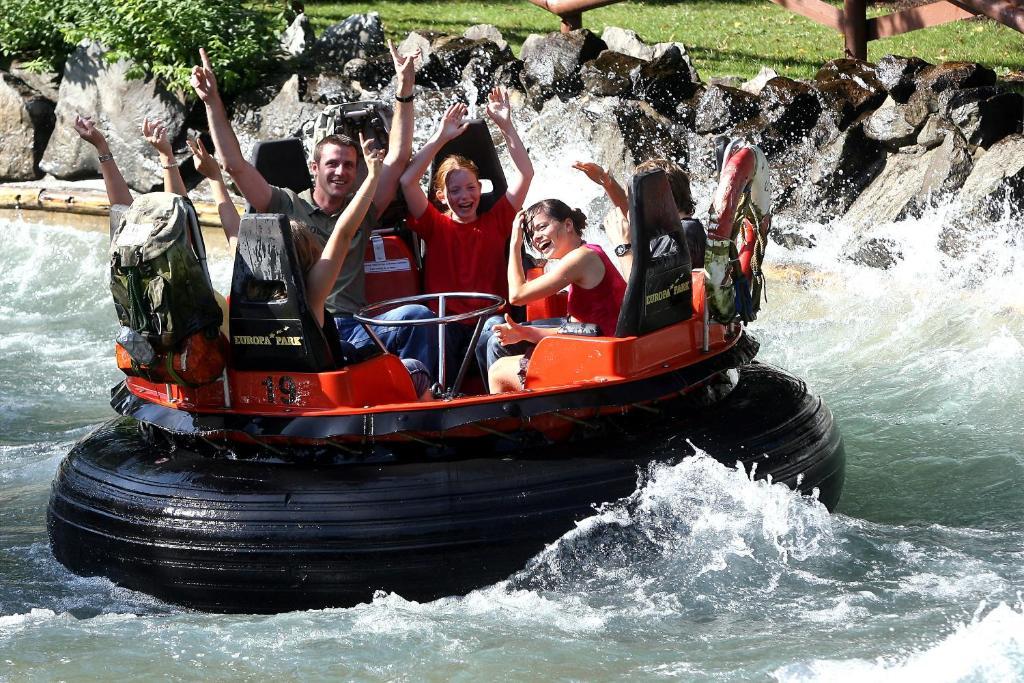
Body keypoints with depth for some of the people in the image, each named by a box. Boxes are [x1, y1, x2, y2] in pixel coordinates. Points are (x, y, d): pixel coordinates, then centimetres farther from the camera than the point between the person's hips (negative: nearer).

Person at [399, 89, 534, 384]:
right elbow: (408, 181, 0)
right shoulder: (435, 225, 13)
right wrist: (441, 137, -1)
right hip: (446, 324, 0)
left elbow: (524, 173, 11)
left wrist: (506, 126, 5)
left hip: (488, 319, 1)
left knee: (496, 328, -35)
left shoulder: (495, 221, 16)